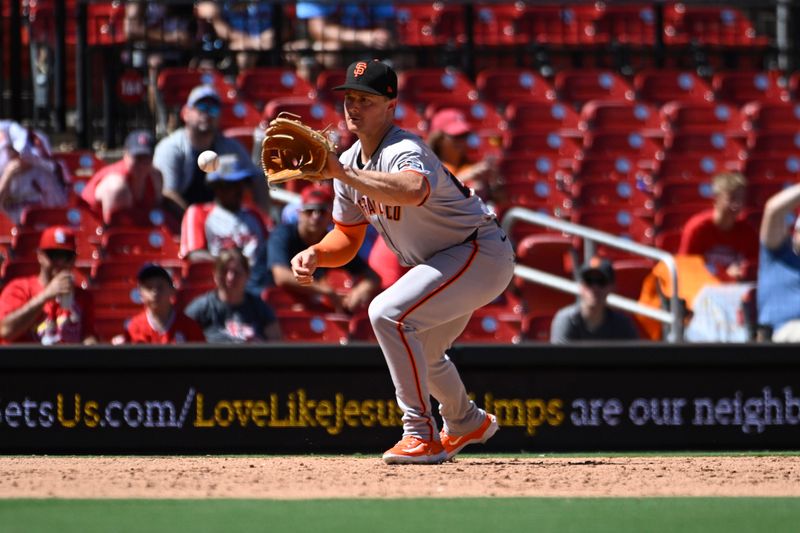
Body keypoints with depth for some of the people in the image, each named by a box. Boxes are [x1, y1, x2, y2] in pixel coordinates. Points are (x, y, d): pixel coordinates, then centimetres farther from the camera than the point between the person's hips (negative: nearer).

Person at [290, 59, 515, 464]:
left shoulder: (405, 151, -27)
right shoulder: (350, 162, 2)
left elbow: (414, 190, -52)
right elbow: (348, 238, 10)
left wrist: (344, 174, -56)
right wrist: (316, 254, -11)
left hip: (480, 252, -10)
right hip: (446, 263, 10)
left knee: (388, 313, -27)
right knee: (417, 355, 27)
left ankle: (423, 436, -21)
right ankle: (467, 423, 56)